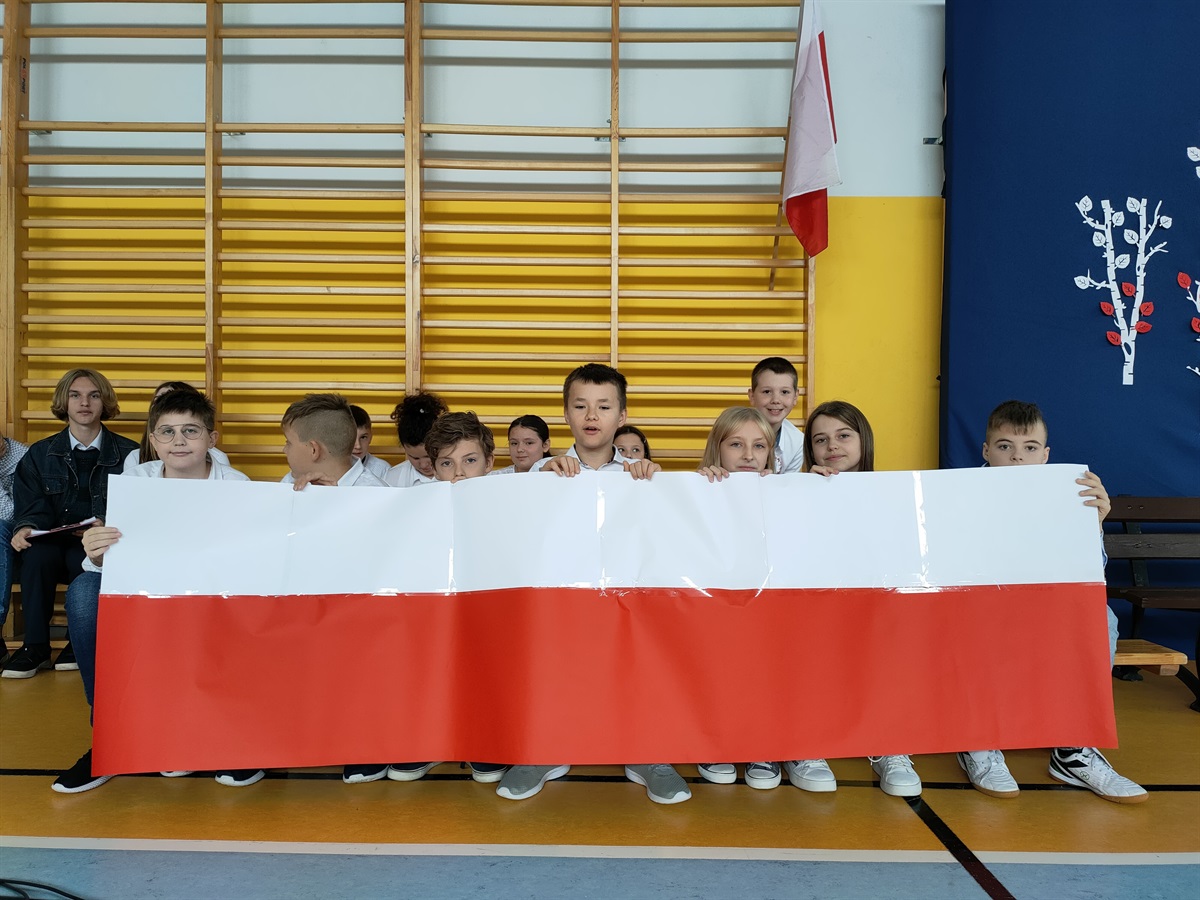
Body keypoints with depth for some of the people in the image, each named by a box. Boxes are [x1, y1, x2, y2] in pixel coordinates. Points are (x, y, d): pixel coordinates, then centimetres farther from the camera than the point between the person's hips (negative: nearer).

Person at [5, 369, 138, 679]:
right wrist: (25, 527, -19)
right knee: (36, 555, -32)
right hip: (54, 542, 2)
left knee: (81, 558, -35)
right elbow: (32, 505, 4)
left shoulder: (128, 453, 7)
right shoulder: (40, 454, 14)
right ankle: (35, 647, -18)